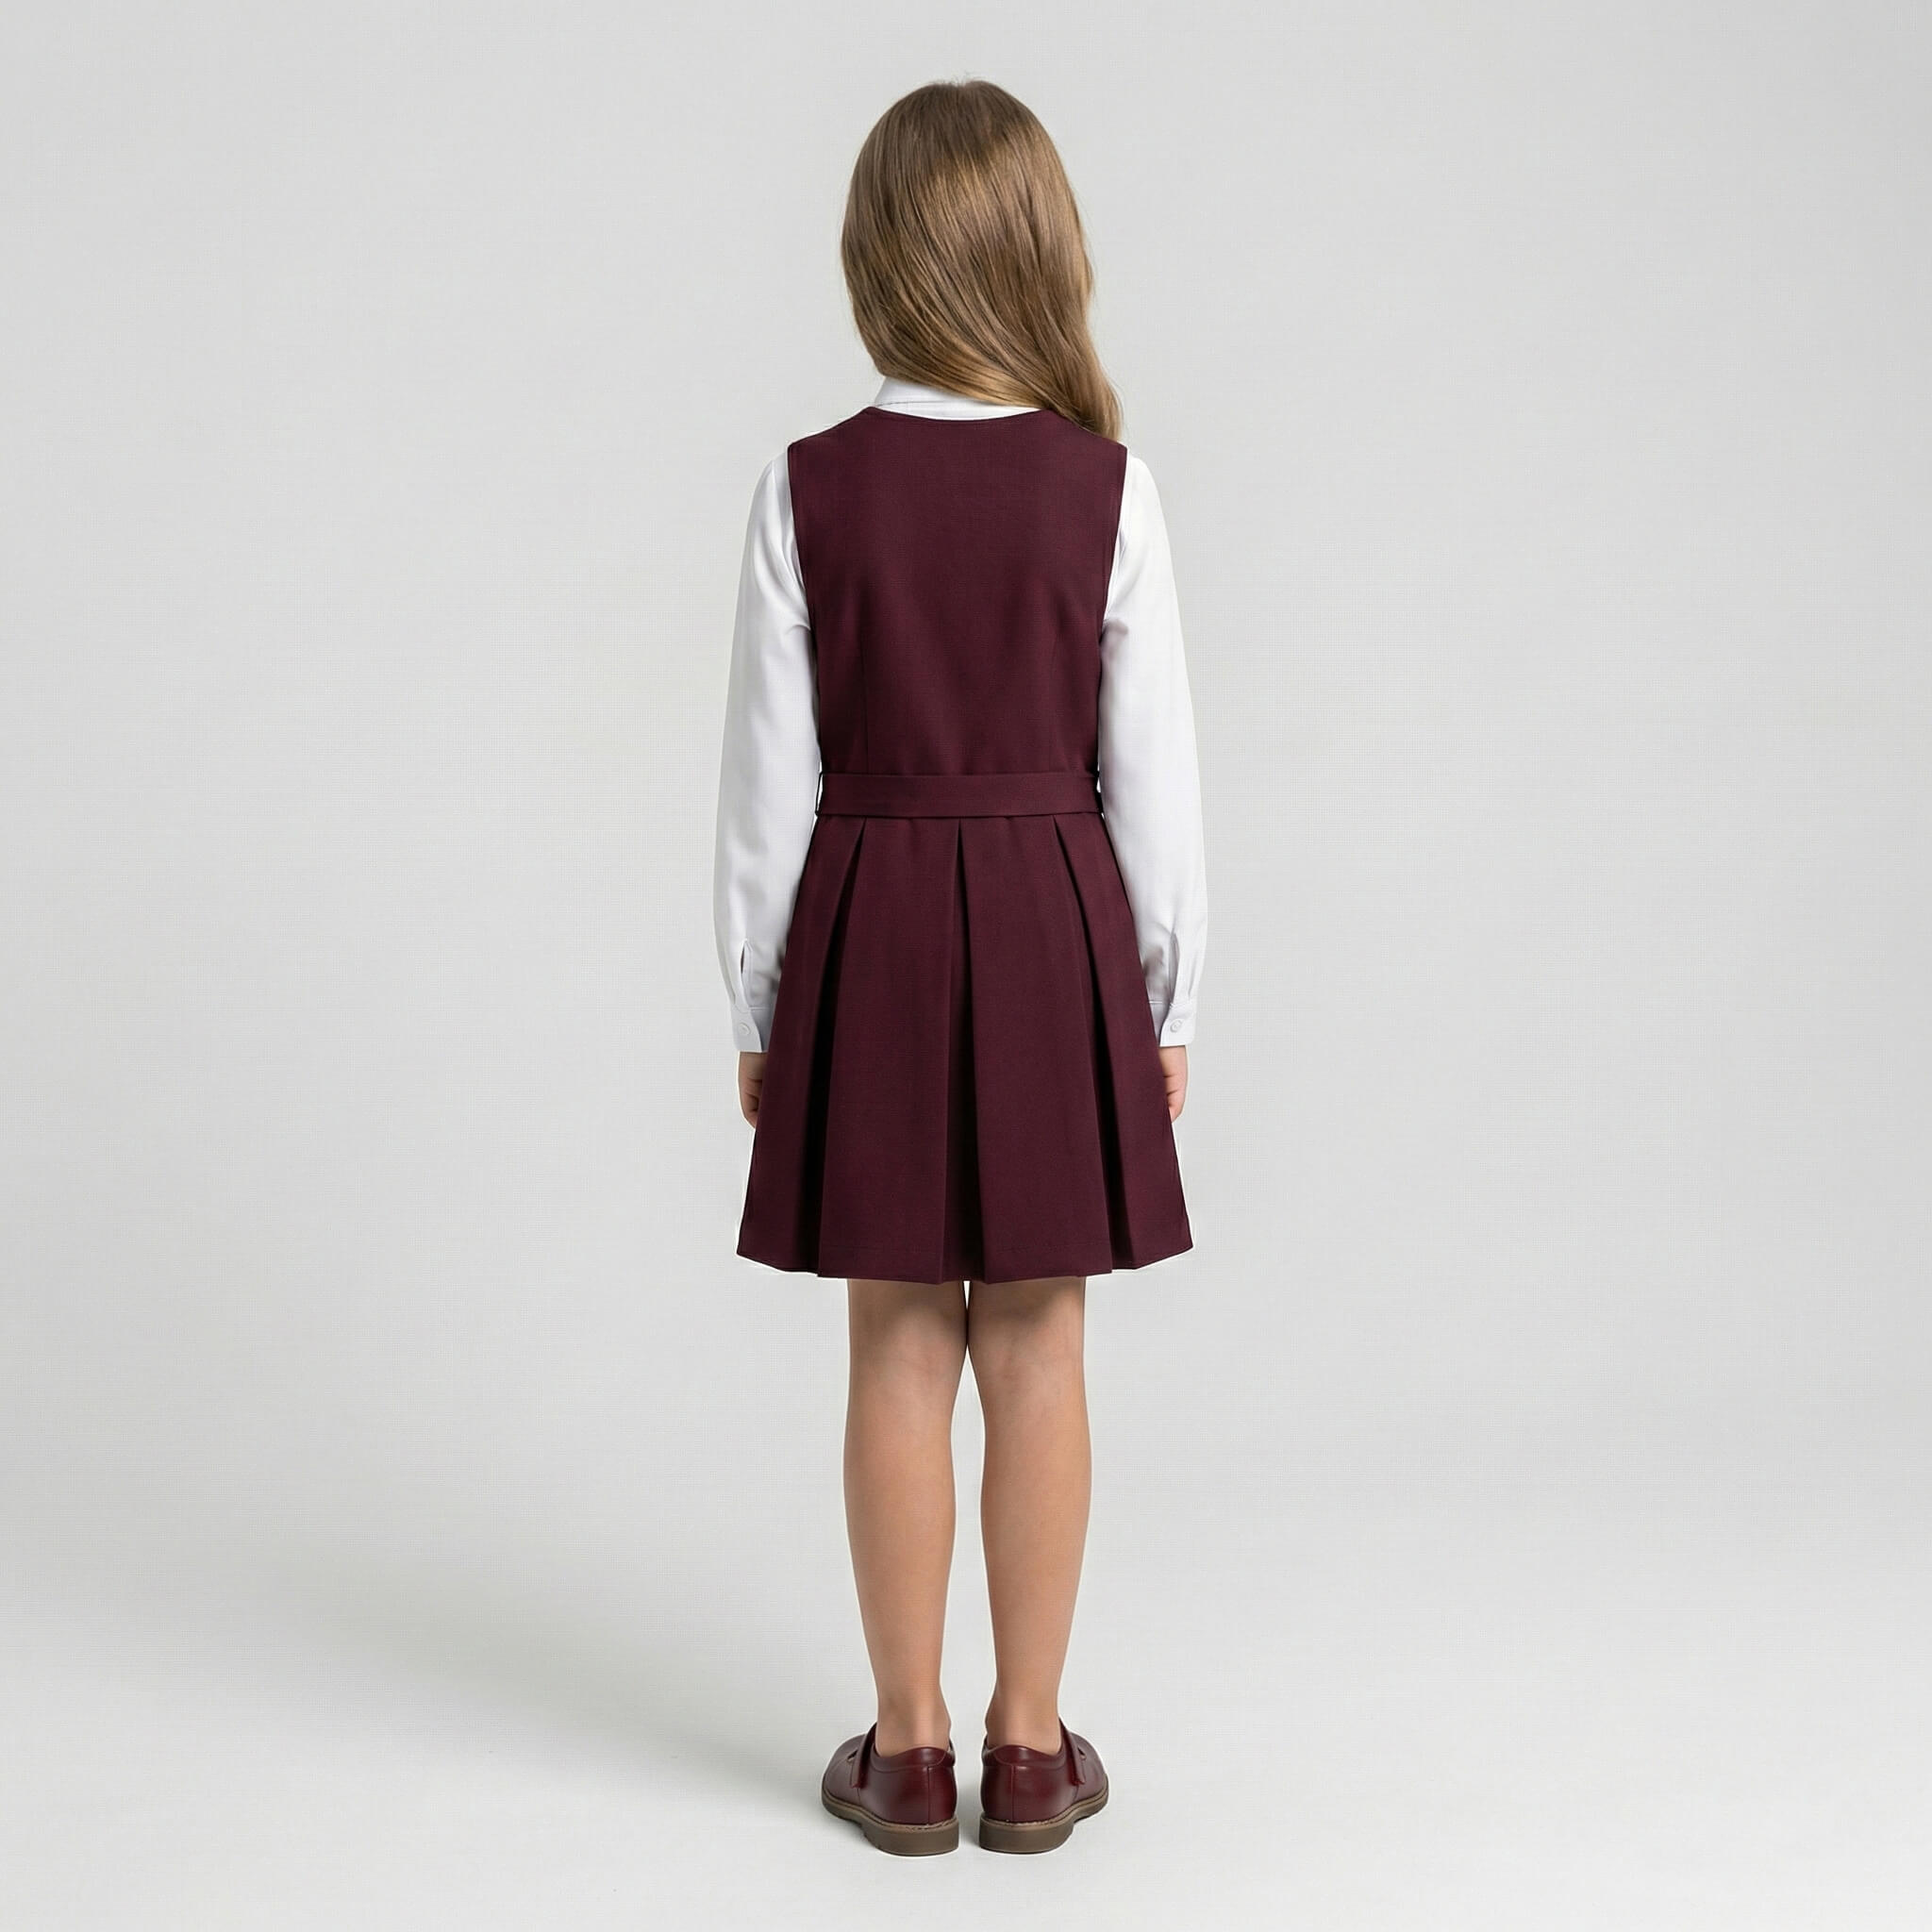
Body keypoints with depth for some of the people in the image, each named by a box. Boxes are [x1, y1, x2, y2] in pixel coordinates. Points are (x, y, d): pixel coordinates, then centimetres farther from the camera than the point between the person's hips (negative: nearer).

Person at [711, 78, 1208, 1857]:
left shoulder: (812, 489, -6)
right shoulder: (1105, 488, -6)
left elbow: (771, 780, -4)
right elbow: (1154, 777, -4)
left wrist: (758, 1008, 6)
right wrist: (1168, 1004, 7)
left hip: (869, 939, 0)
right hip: (1057, 933, 0)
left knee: (901, 1352, 9)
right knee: (1040, 1352, 9)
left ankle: (911, 1747, 21)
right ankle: (1031, 1744, 21)